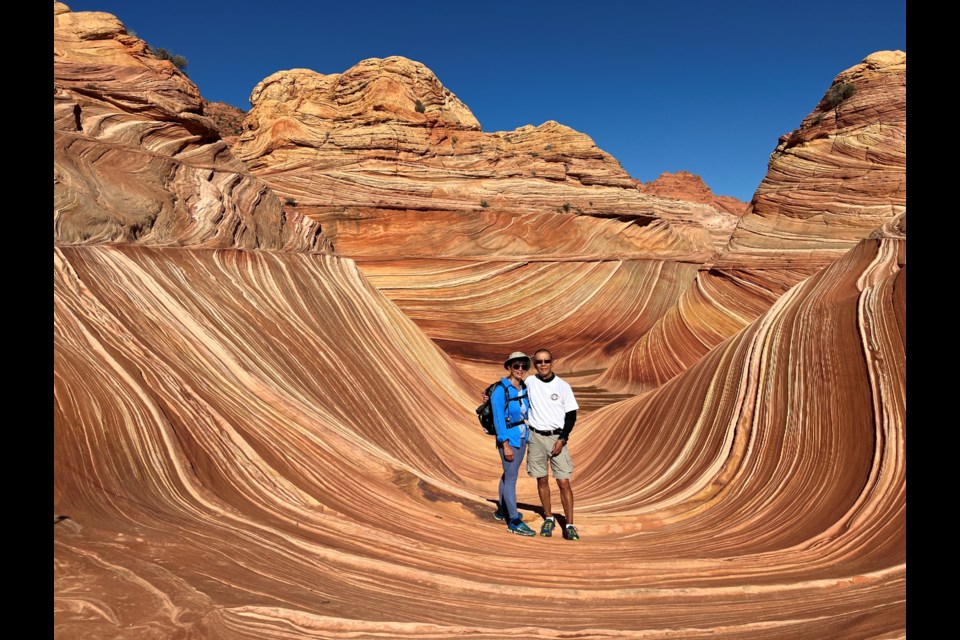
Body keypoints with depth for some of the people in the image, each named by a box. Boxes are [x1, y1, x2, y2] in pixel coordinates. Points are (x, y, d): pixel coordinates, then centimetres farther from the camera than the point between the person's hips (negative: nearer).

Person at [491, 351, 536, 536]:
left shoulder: (524, 388, 2)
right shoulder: (500, 390, -18)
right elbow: (498, 419, -20)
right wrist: (506, 445, -21)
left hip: (522, 437, 7)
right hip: (508, 439, -7)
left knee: (509, 474, 19)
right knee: (511, 477, -2)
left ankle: (502, 510, 34)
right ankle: (514, 522, 5)